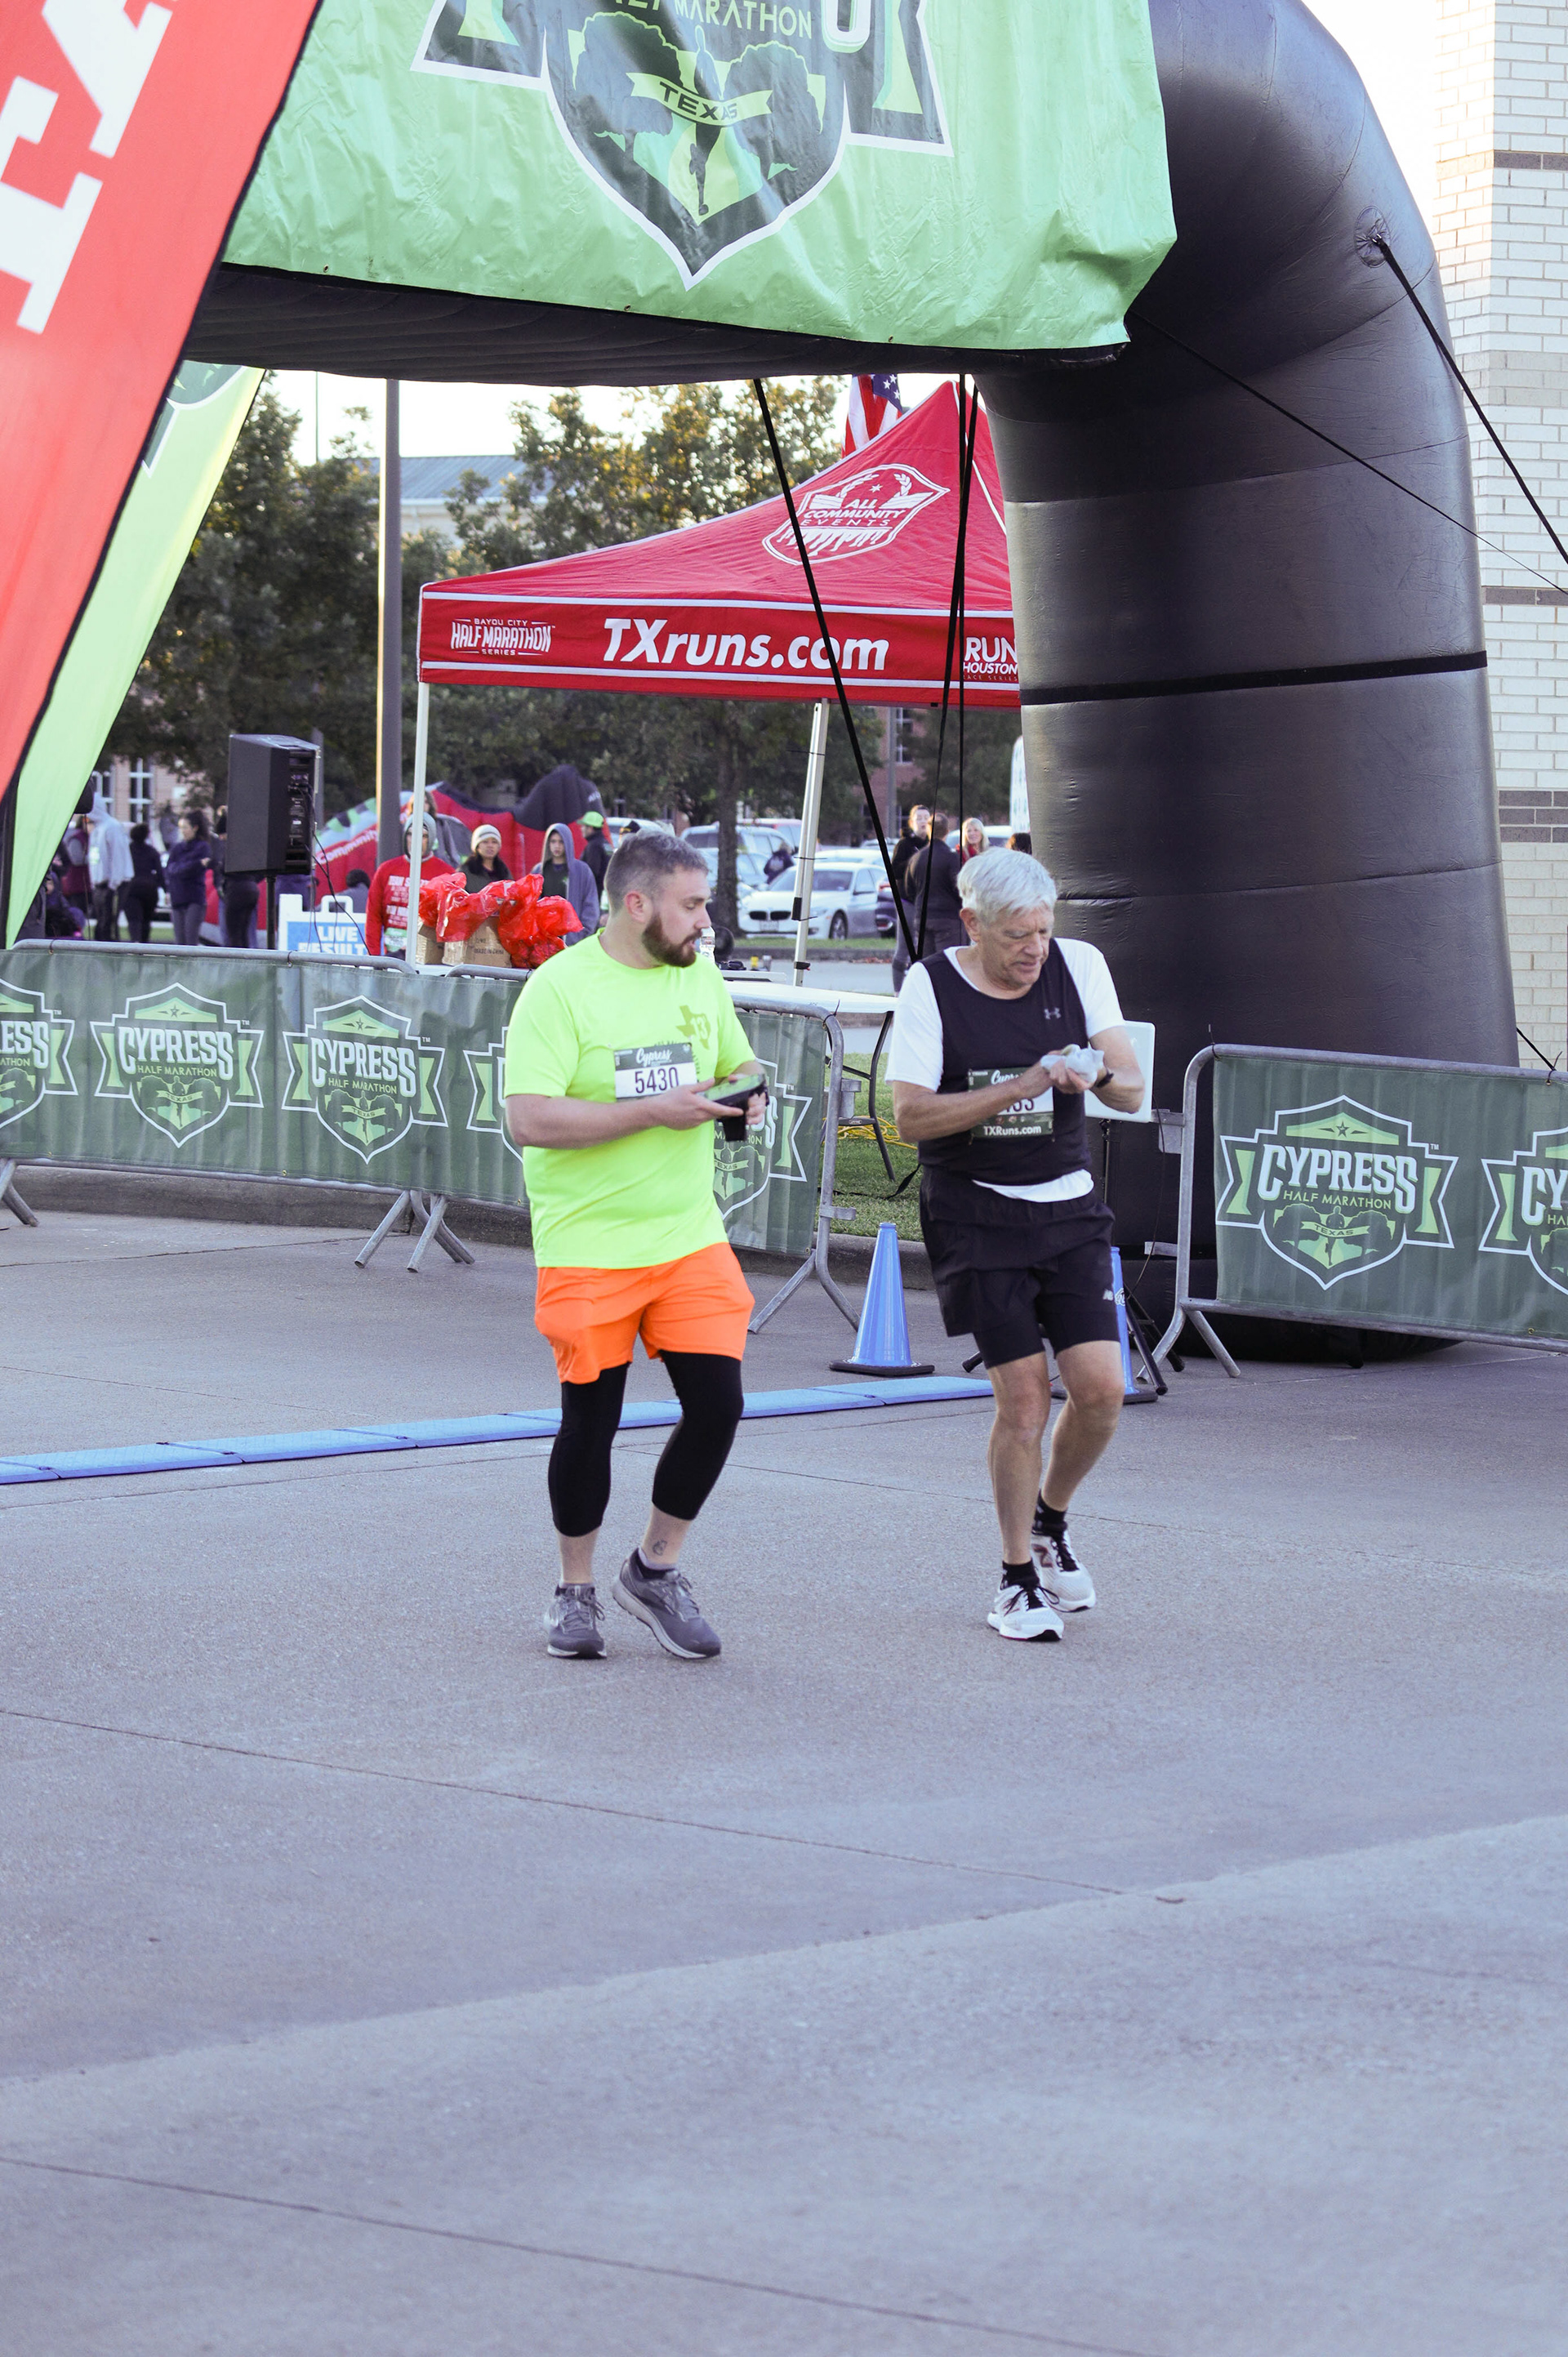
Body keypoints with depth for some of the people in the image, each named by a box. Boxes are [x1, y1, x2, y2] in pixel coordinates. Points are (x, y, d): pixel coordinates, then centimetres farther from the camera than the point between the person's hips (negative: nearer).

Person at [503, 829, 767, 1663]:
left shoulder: (699, 979, 7)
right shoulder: (560, 989, -12)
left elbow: (733, 1069, 22)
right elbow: (529, 1119, -20)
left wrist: (747, 1095, -2)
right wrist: (653, 1110, -23)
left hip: (690, 1239, 5)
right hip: (588, 1247, -5)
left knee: (717, 1405, -4)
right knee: (590, 1423, 4)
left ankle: (655, 1570, 16)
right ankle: (574, 1591, 23)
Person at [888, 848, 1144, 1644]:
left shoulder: (1079, 966, 1)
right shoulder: (931, 988, -8)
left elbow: (1132, 1090, 2)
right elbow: (909, 1116, -15)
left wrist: (1094, 1076, -22)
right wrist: (1019, 1088, -24)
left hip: (1069, 1206, 3)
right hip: (975, 1213, -3)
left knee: (1101, 1387, -6)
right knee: (1023, 1396, -9)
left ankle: (1050, 1521, 23)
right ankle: (1017, 1578, 8)